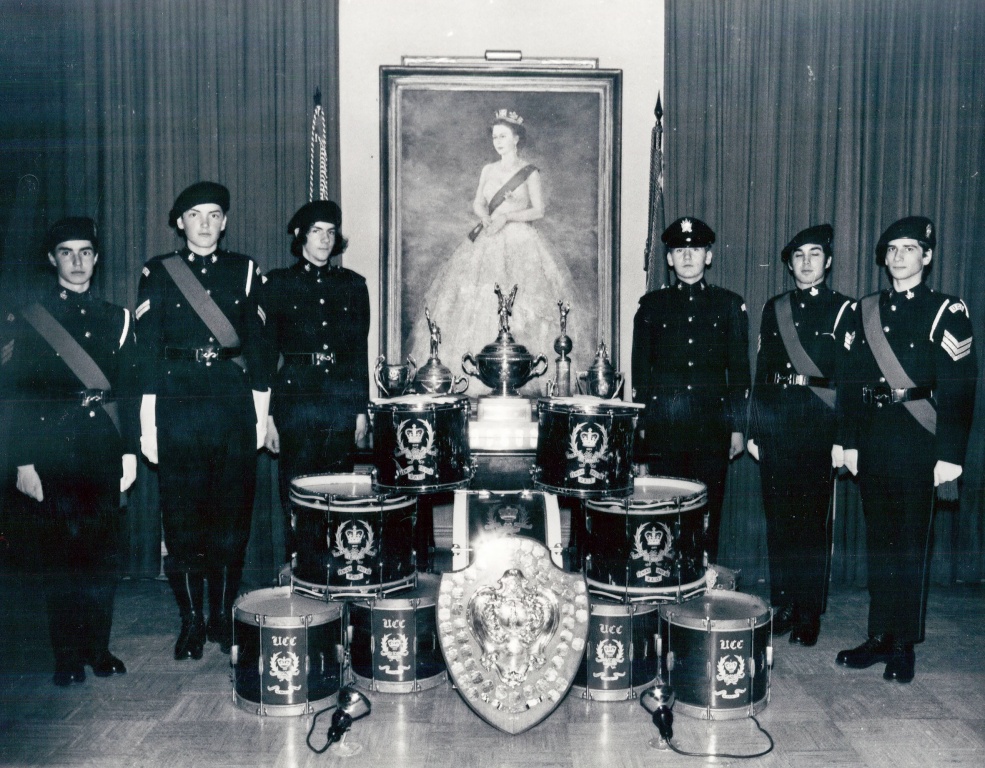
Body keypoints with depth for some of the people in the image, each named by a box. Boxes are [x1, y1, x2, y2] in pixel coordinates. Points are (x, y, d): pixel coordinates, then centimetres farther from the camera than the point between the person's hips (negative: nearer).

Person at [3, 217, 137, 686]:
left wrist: (130, 450, 5)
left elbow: (127, 391, 11)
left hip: (104, 450, 3)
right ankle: (67, 656, 11)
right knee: (62, 550, 0)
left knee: (104, 548, 4)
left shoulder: (116, 318, 12)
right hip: (54, 449, -2)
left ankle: (99, 648, 16)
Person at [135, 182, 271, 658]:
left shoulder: (244, 271, 10)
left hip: (234, 405, 1)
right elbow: (146, 350, 1)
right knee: (182, 516, 2)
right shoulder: (158, 273, 5)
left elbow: (256, 343, 9)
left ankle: (224, 616, 19)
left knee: (232, 513, 5)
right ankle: (191, 621, 15)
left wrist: (261, 412, 4)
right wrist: (148, 422, -5)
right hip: (178, 405, -1)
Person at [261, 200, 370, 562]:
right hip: (295, 396, -2)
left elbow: (361, 351, 11)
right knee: (296, 492, 1)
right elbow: (266, 352, 2)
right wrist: (267, 415, -3)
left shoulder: (353, 285, 11)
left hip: (342, 399, 2)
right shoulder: (279, 284, 5)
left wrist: (362, 408, 6)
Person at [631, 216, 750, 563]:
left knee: (708, 514, 3)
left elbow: (739, 370, 8)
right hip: (663, 427, 0)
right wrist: (640, 426, 3)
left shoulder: (730, 305, 9)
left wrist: (737, 427, 3)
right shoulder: (652, 304, 10)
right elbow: (640, 369, 9)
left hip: (712, 428, 0)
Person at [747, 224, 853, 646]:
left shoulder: (843, 310, 3)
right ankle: (782, 606, 19)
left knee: (813, 516, -1)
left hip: (818, 420, -3)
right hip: (775, 417, 3)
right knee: (778, 514, 7)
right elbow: (761, 370, 13)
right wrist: (753, 429, 8)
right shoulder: (774, 308, 13)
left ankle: (809, 612, 10)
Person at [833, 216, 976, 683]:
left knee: (911, 544, 2)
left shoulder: (946, 312, -3)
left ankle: (904, 645, 12)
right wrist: (845, 441, 7)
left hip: (917, 441, -4)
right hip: (872, 440, 5)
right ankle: (880, 637, 20)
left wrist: (950, 455, -14)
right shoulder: (864, 312, 11)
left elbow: (959, 388, -8)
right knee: (879, 540, 11)